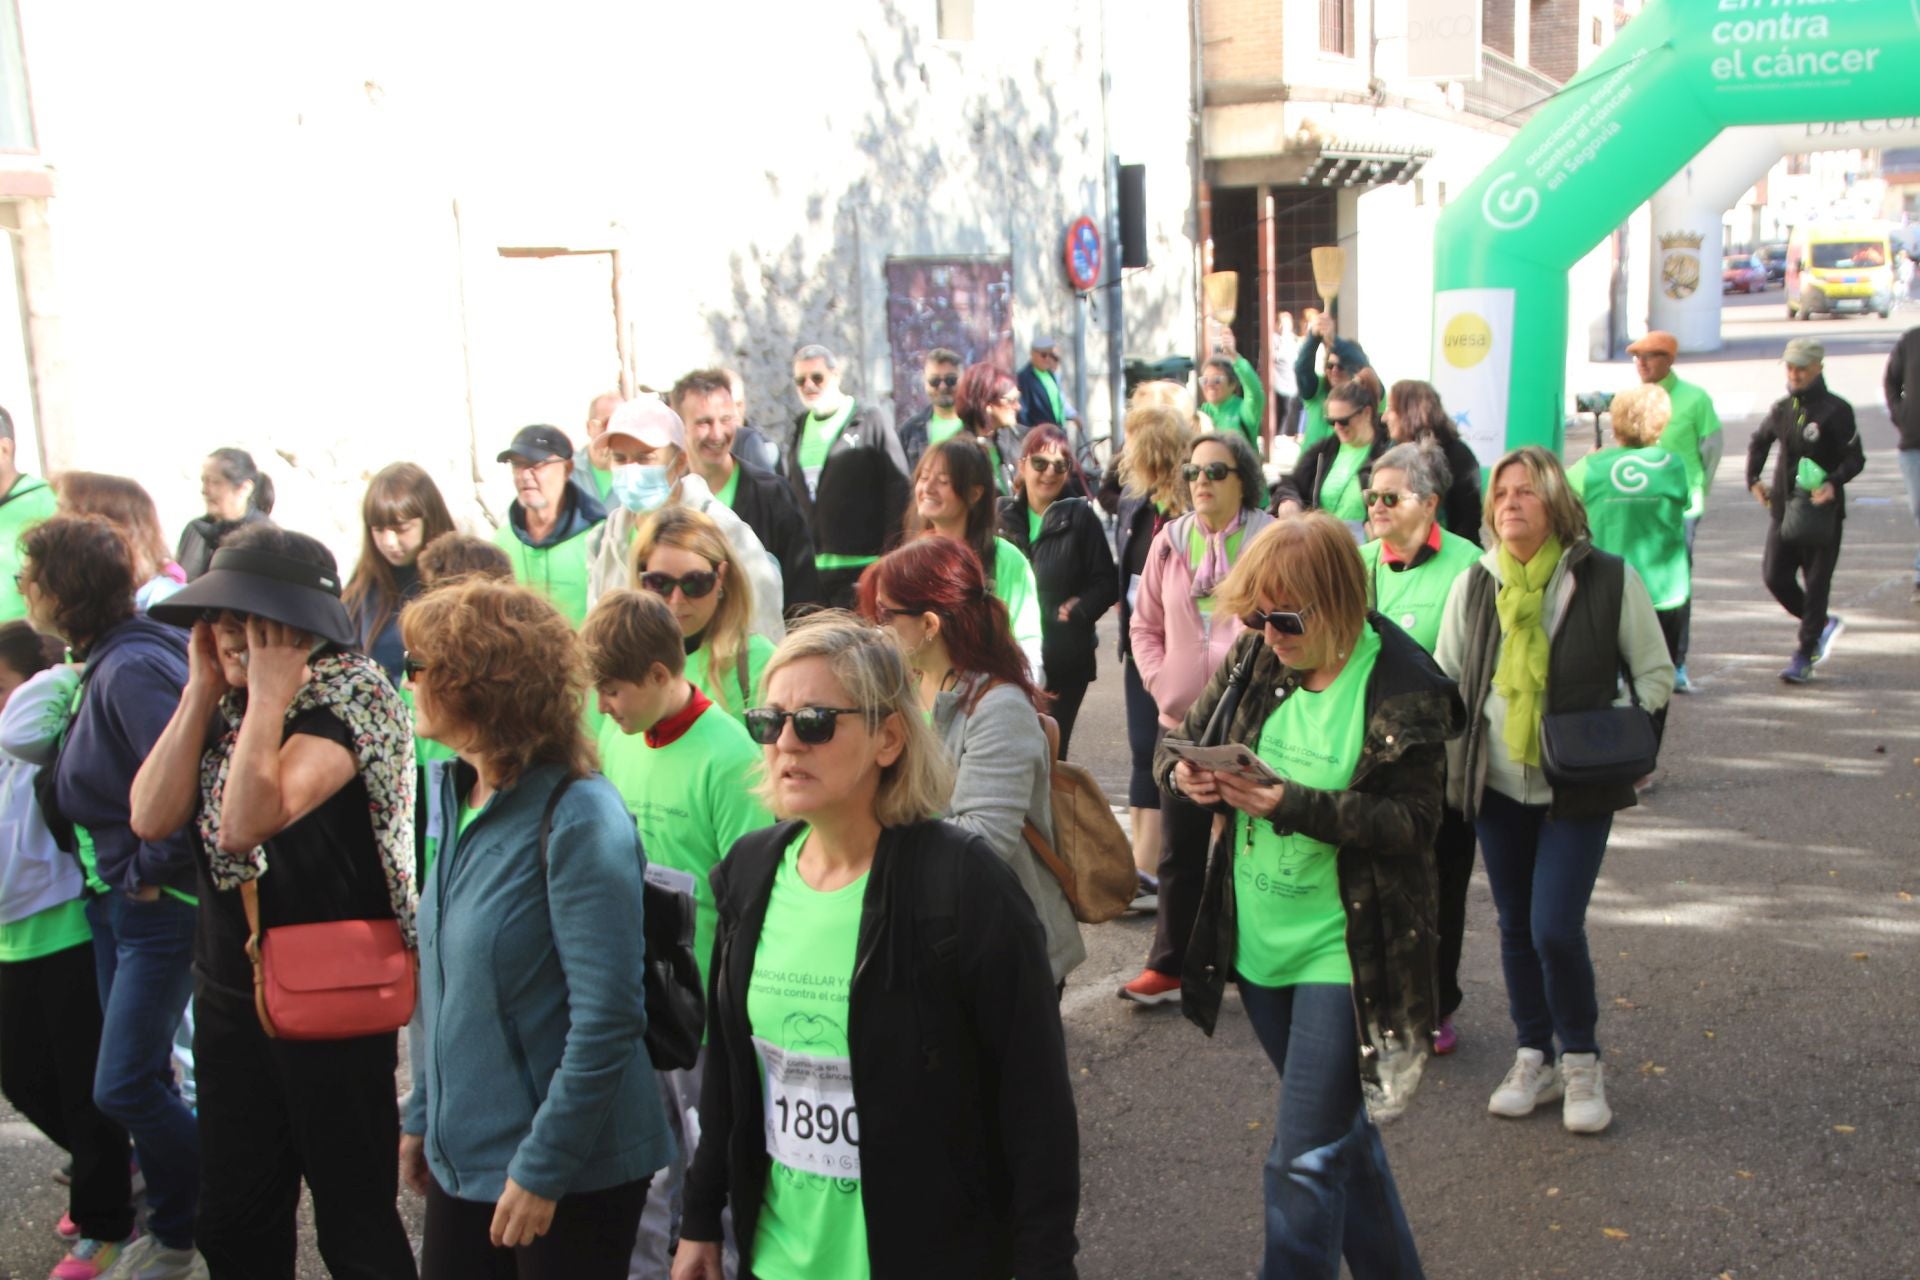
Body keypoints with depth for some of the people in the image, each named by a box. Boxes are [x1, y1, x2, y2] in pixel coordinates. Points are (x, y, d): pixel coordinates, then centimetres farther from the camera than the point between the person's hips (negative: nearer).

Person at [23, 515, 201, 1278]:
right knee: (142, 1076, 16)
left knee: (123, 1087, -3)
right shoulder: (103, 662, 7)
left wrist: (151, 871, -20)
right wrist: (114, 871, 9)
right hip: (114, 899, 9)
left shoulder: (131, 668, -22)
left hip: (159, 905, -9)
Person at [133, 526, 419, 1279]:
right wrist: (204, 688, -6)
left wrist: (268, 692, -21)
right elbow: (153, 817, -6)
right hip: (228, 991, 7)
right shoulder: (227, 699, 7)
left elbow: (247, 822, -27)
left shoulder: (350, 692, -16)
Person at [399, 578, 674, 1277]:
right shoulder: (460, 800, 5)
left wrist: (542, 1167, -19)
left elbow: (606, 1017, -21)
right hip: (464, 1157, 7)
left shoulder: (579, 821, -20)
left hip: (572, 1173, -7)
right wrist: (422, 1117, 14)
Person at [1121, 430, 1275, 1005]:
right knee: (1179, 851, 11)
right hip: (1182, 720, 4)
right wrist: (1159, 680, 0)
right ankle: (1168, 965, 22)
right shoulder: (1170, 542, 5)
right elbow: (1145, 624, 13)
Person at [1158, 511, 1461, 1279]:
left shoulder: (1402, 690, -17)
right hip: (1258, 941, 7)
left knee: (1306, 1158, -3)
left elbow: (1413, 821, -17)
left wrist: (1292, 806, -27)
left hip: (1341, 952, -6)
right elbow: (1182, 738, 8)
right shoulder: (1256, 656, -1)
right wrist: (1184, 773, -15)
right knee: (1339, 1129, 23)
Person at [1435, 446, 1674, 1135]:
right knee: (1516, 927, 12)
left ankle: (1581, 1060, 14)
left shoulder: (1610, 580, -7)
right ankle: (1534, 1058, 29)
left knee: (1556, 929, -10)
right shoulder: (1473, 585, 2)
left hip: (1577, 790, -3)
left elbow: (1655, 673, 2)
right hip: (1497, 786, 4)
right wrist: (1454, 764, 1)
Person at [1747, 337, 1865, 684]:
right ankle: (1823, 624, 26)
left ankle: (1804, 656, 8)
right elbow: (1758, 442, 25)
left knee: (1816, 583, 0)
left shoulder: (1836, 410, -8)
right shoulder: (1782, 408, 8)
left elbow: (1855, 458, -9)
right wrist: (1753, 479, 15)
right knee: (1775, 576, 1)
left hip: (1822, 509, -5)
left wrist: (1833, 484, -26)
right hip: (1783, 508, 5)